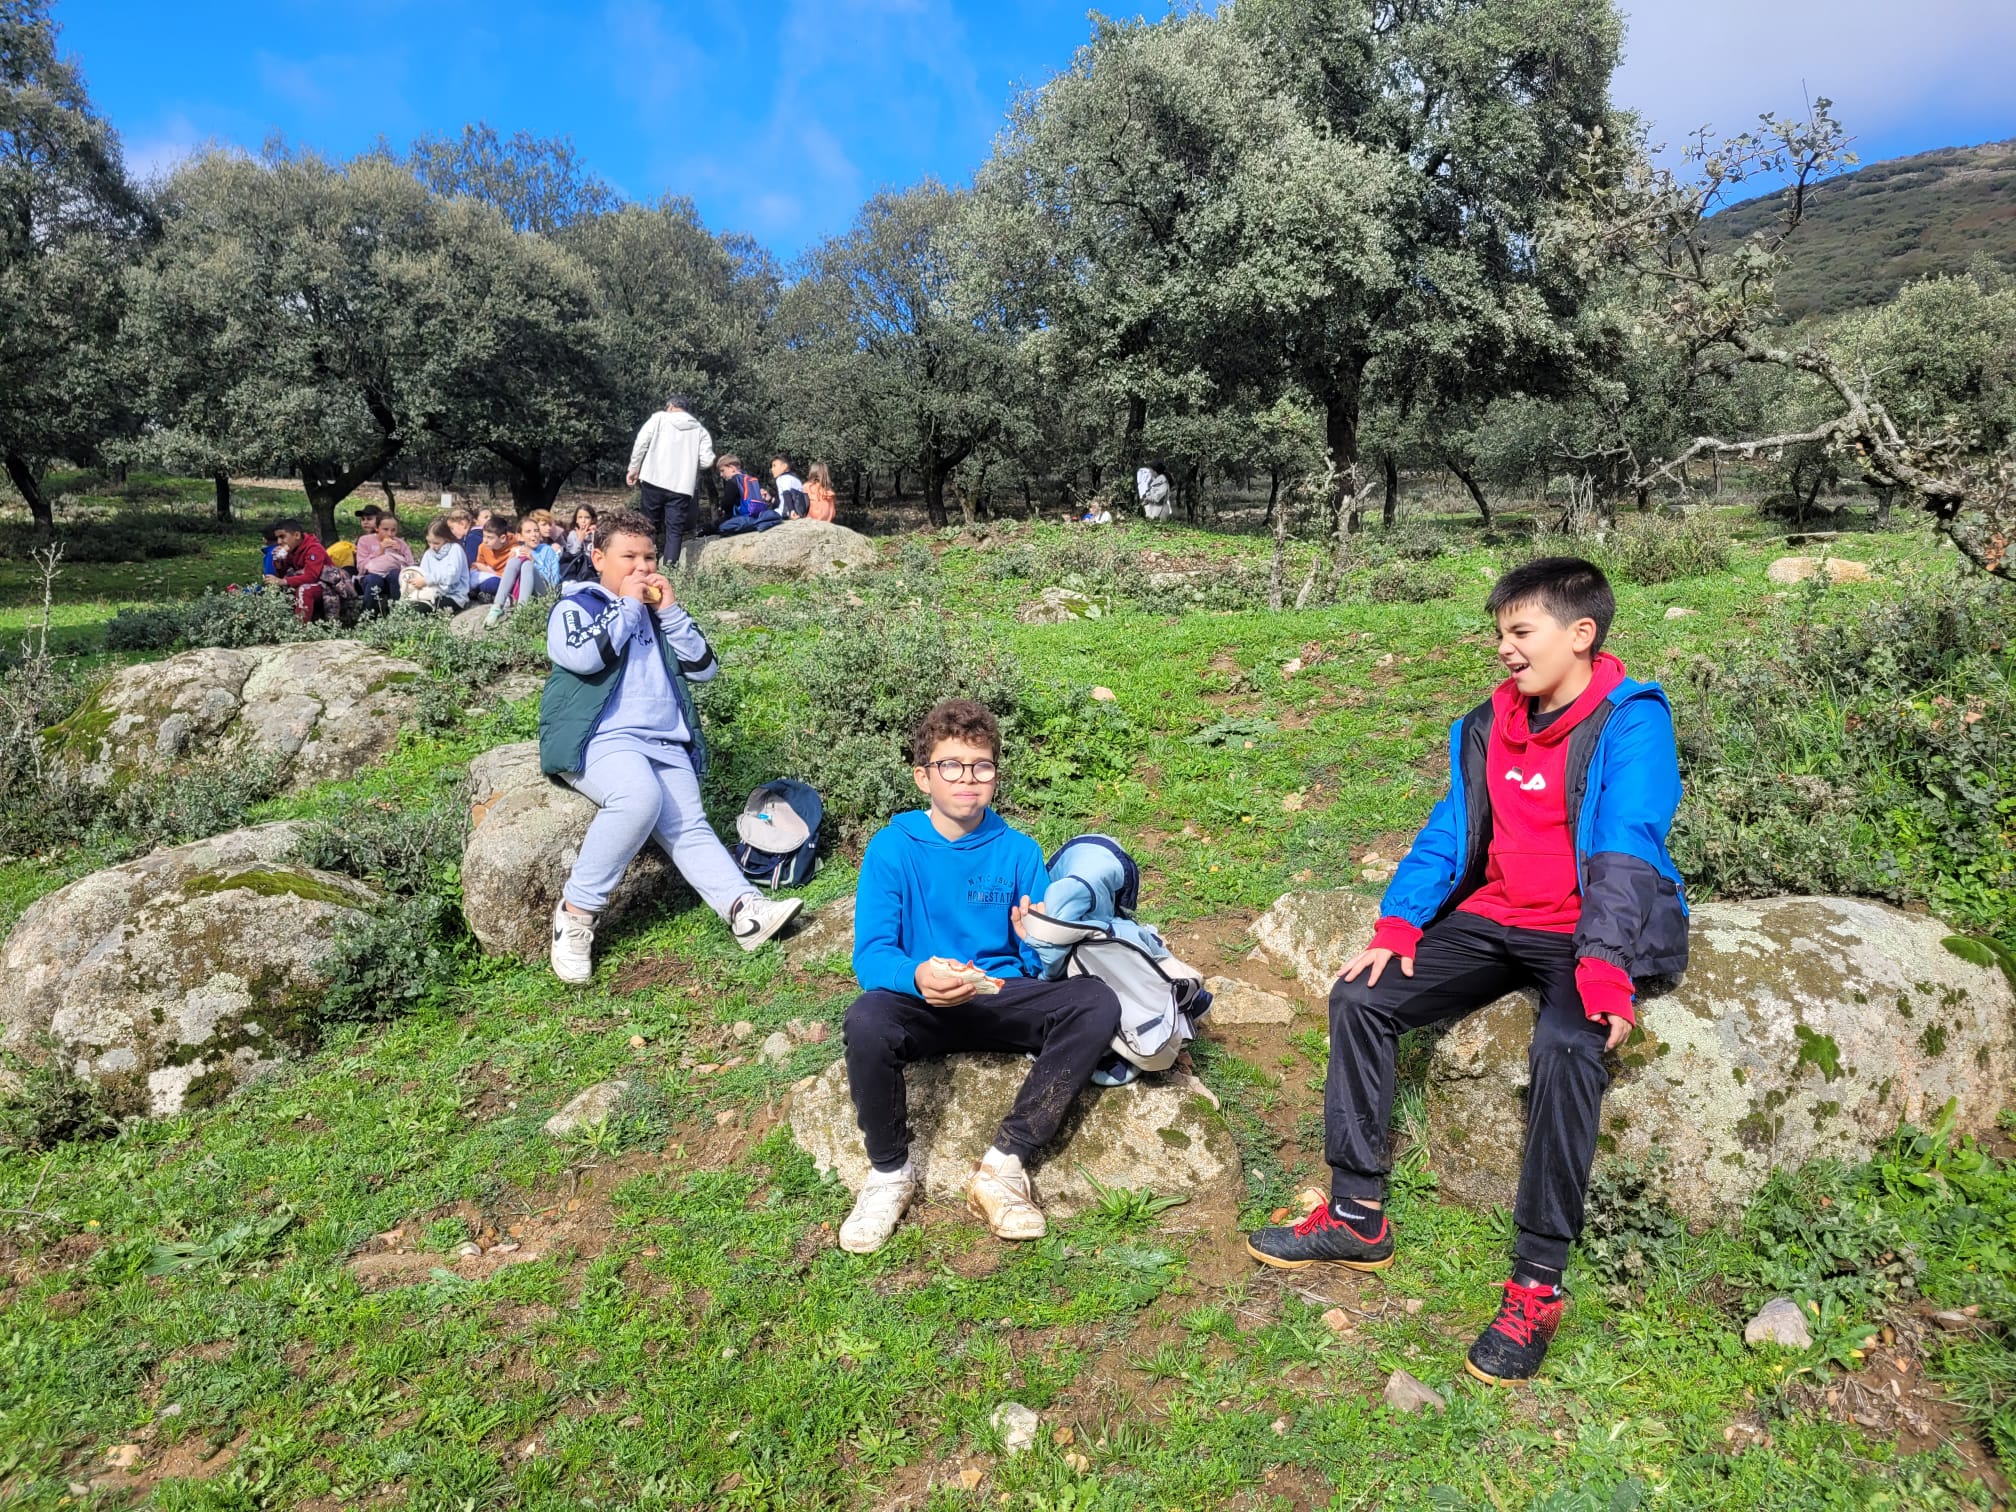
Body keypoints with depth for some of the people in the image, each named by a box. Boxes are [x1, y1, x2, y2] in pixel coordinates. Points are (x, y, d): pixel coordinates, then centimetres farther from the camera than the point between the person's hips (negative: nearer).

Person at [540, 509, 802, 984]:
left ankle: (743, 909, -40)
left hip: (665, 745, 5)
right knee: (639, 795, -34)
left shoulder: (658, 613, 23)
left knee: (689, 826, -18)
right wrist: (627, 605, -4)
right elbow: (582, 656, -15)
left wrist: (669, 610, 4)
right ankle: (575, 913, -23)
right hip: (599, 739, -5)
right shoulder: (575, 605, 8)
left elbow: (704, 668, 13)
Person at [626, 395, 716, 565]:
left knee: (647, 525, 11)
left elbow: (640, 444, -2)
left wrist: (634, 469, 8)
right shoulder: (699, 429, 9)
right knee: (675, 529, 2)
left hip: (653, 481, 0)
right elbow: (707, 461, 2)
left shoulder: (659, 418, 6)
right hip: (681, 486, 0)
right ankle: (670, 564, -11)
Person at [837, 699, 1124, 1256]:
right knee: (866, 1021, -36)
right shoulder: (894, 846, -5)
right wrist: (918, 976, -34)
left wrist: (1039, 944, -24)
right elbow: (870, 955, -12)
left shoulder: (1019, 851, 1)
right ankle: (890, 1171, -8)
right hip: (921, 1002, -2)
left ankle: (1004, 1163, -19)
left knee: (1096, 1003, -24)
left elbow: (1044, 968, 2)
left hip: (1003, 998, 3)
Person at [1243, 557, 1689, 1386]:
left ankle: (1537, 1282, -22)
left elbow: (1625, 849, -21)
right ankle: (1357, 1215, 1)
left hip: (1585, 934, -6)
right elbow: (1450, 829, 6)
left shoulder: (1631, 721, -10)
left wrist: (1603, 968, -32)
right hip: (1494, 921, 7)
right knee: (1360, 996, -9)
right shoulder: (1493, 723, 9)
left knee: (1566, 1048, -35)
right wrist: (1397, 925, -7)